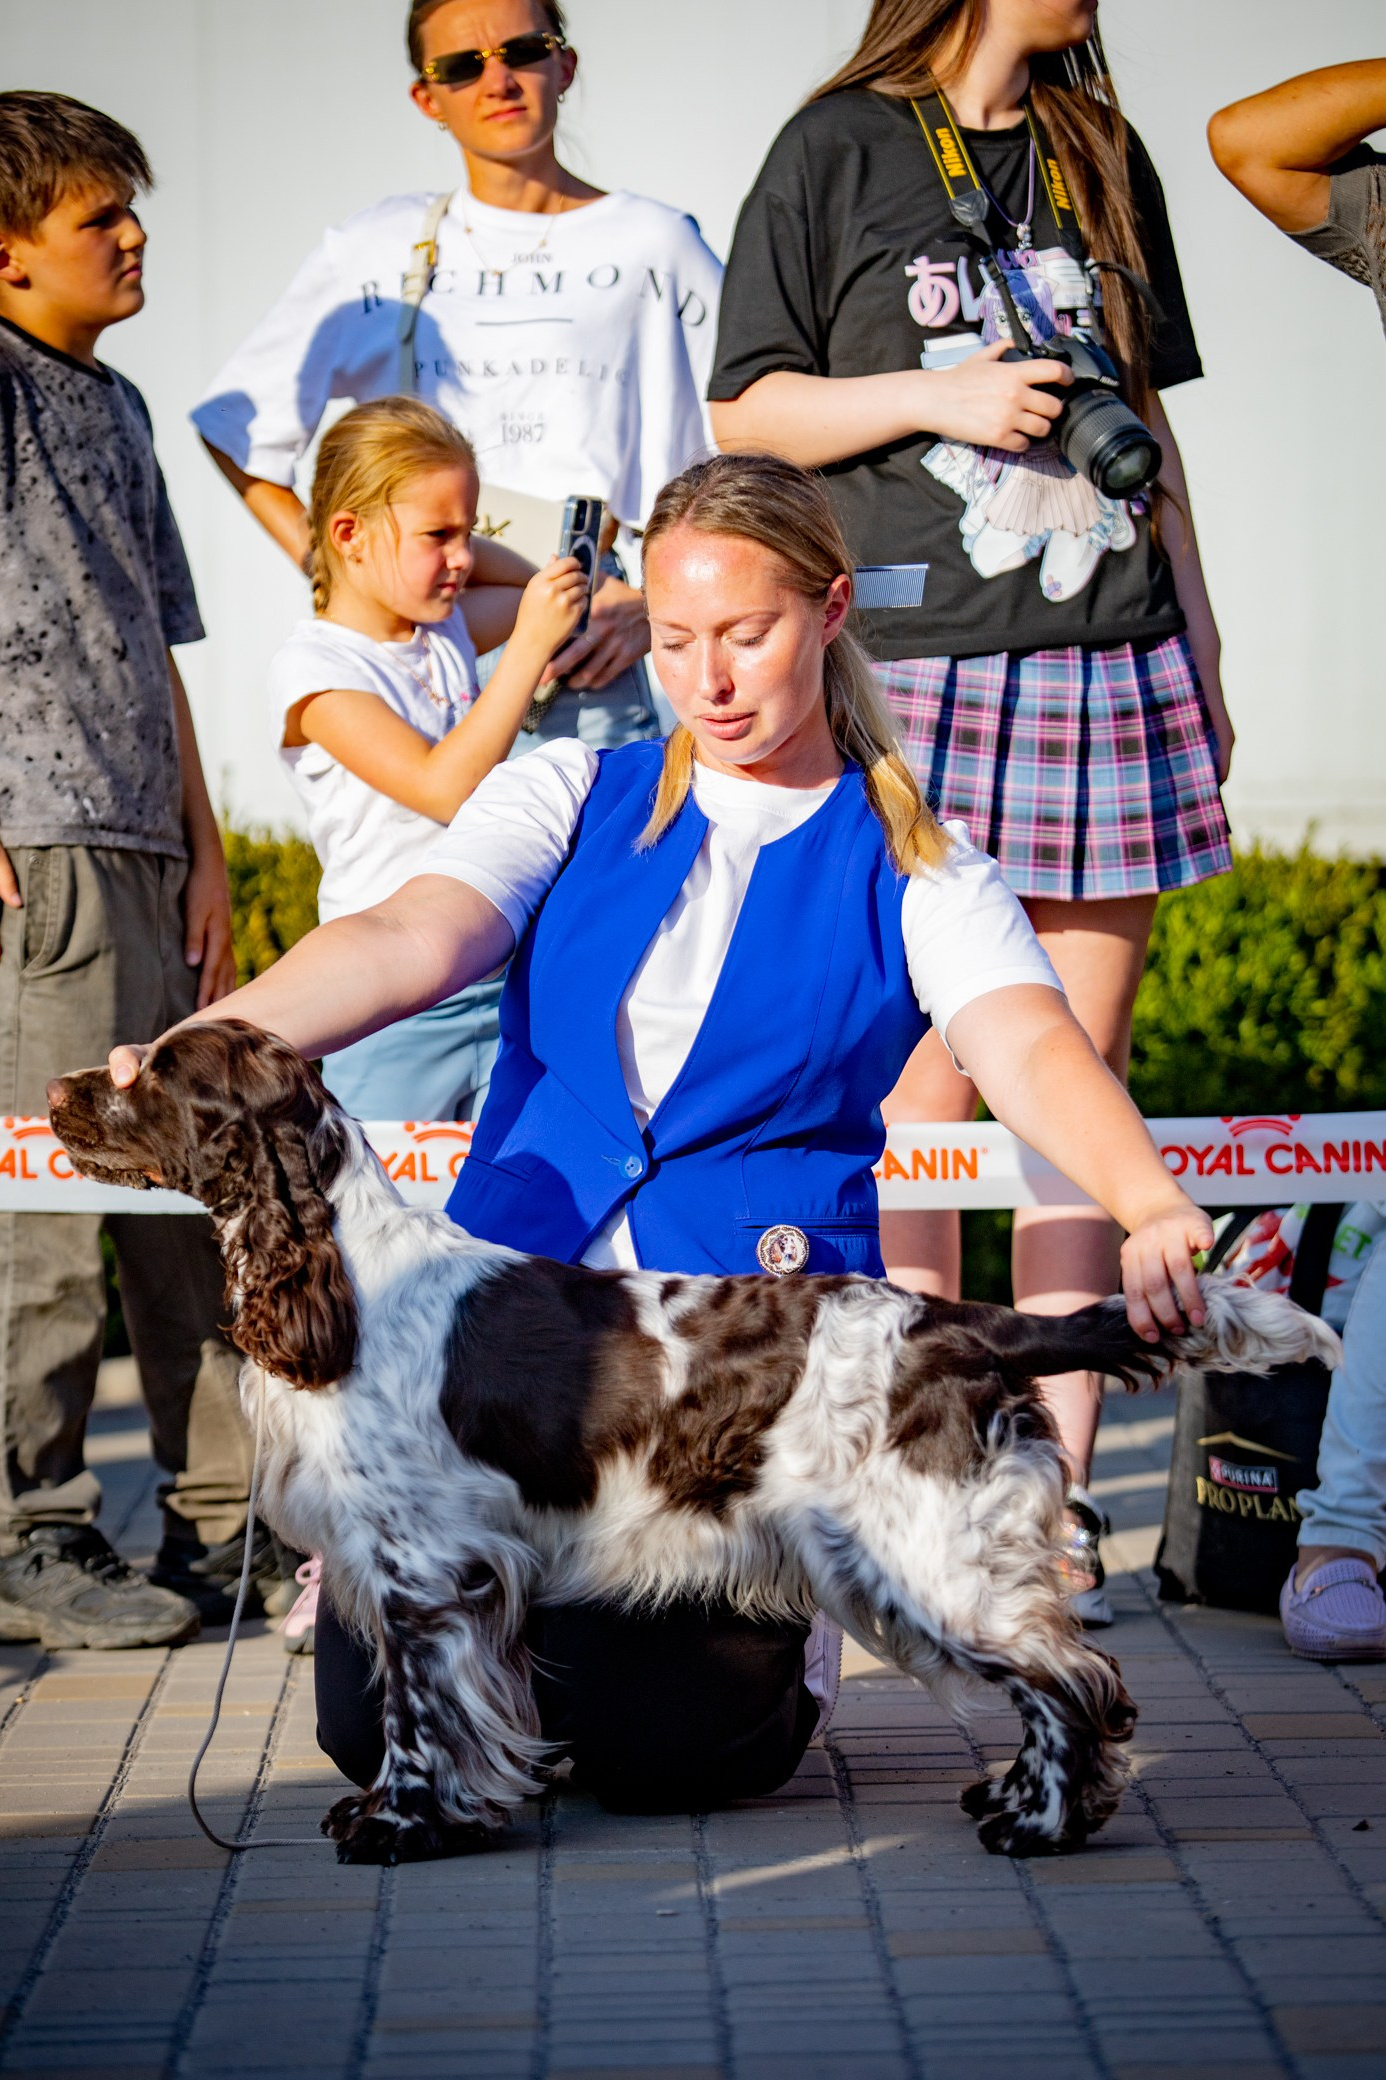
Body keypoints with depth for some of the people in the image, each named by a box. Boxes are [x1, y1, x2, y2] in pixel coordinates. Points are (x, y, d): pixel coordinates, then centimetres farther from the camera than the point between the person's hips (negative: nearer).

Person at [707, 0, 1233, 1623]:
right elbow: (747, 414, 2)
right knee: (927, 1091, -5)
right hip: (919, 663, -4)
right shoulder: (838, 149, 4)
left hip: (1113, 668, 4)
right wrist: (936, 397, -11)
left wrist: (1202, 659, 15)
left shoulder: (1104, 158, 17)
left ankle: (1057, 1496, 6)